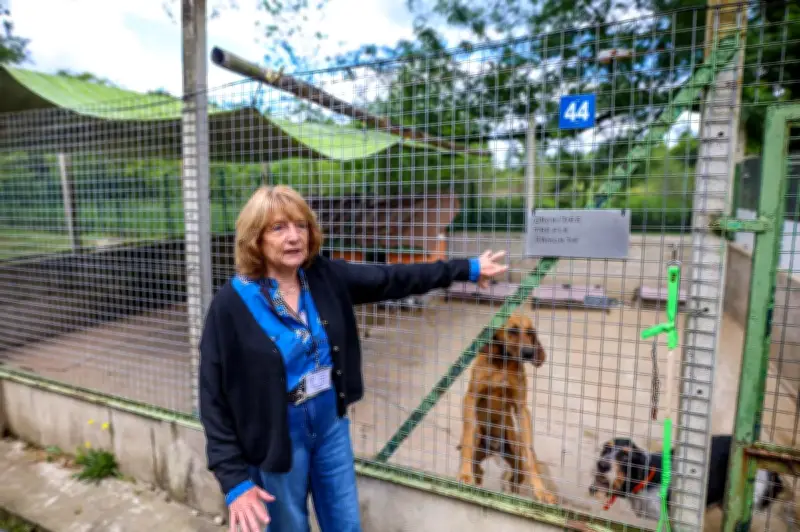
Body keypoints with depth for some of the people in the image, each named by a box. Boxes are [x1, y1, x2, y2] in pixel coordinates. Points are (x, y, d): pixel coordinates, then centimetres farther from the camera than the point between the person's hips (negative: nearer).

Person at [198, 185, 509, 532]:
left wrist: (467, 269, 1)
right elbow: (215, 398, -13)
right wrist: (234, 479, -15)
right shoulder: (231, 304, -18)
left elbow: (393, 279, -2)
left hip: (330, 420, 4)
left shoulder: (324, 277, -8)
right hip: (277, 435, -3)